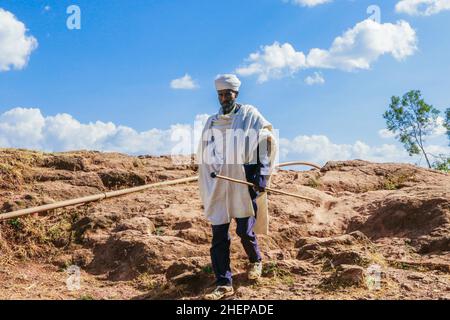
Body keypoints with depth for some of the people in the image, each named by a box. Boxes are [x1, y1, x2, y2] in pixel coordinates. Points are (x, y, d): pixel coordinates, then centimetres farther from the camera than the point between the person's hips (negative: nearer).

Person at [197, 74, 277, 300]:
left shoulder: (250, 115, 3)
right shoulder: (211, 122, 15)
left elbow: (268, 142, -2)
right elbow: (203, 156, 17)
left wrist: (263, 173, -11)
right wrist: (206, 190, 11)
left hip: (244, 181, -4)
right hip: (218, 184, 4)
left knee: (244, 230, -3)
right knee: (218, 234, -1)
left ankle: (256, 260, 30)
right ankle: (224, 284, 5)